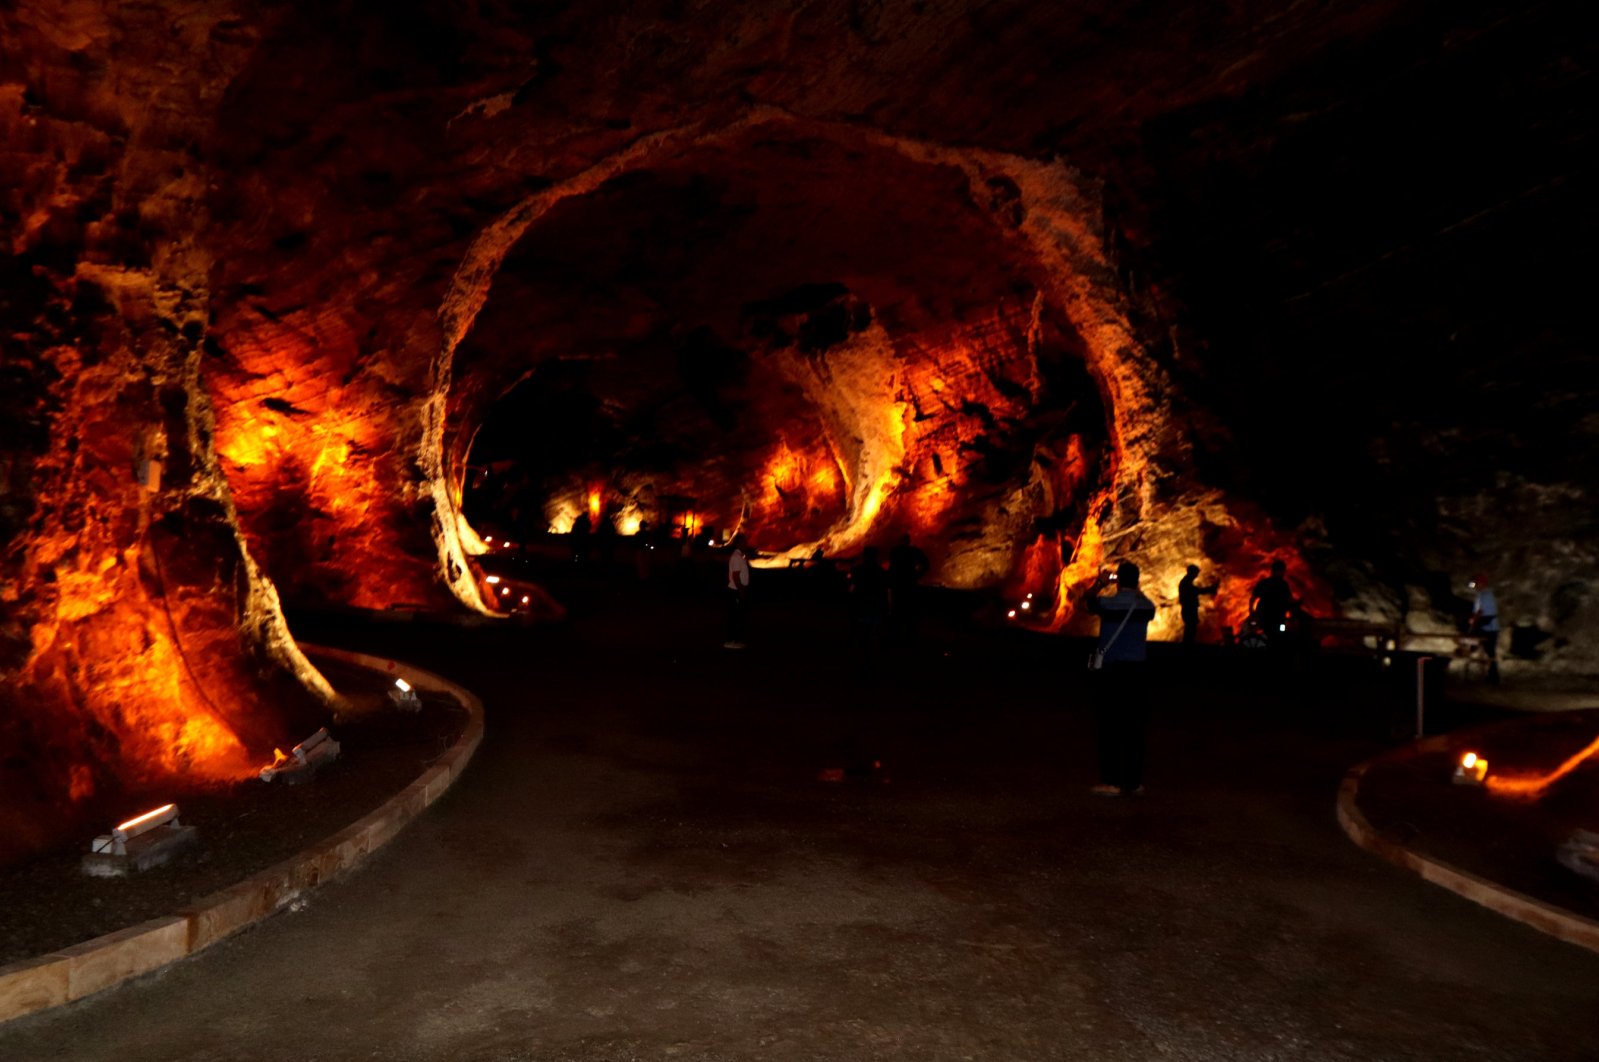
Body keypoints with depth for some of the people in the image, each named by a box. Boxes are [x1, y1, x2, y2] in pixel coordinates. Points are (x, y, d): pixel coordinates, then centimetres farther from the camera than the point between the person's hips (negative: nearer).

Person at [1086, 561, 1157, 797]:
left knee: (1109, 727, 2)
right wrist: (1134, 590, 27)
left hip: (1113, 670, -4)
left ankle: (1111, 782, 0)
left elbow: (1091, 604, 11)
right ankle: (1134, 782, 10)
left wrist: (1100, 584, 23)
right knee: (1135, 728, 7)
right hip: (1137, 671, 4)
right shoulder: (1147, 605, 2)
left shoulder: (1109, 602, -10)